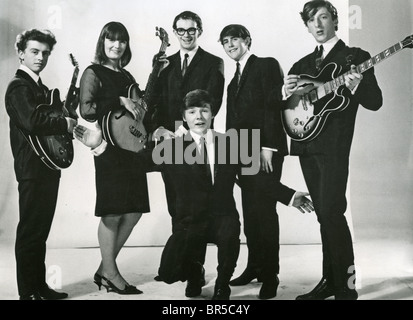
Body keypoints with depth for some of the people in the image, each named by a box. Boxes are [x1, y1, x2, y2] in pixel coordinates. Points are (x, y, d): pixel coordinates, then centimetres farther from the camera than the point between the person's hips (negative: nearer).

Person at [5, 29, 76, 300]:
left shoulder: (40, 87, 18)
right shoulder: (19, 86, -10)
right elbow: (32, 122, -26)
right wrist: (65, 124, -16)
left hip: (48, 166, 9)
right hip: (32, 168, -9)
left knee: (40, 230, 14)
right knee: (30, 231, -3)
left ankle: (40, 286, 24)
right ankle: (29, 292, 6)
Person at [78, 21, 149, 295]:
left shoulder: (127, 76, 18)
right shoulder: (93, 73, -2)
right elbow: (87, 111, -14)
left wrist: (140, 108, 4)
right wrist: (120, 101, -14)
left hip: (131, 145, 8)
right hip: (109, 147, -8)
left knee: (134, 211, 7)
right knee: (113, 211, -4)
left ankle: (105, 268, 18)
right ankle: (110, 272, 11)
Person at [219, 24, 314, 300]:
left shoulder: (267, 65, -1)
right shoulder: (235, 80, 21)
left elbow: (273, 106, -11)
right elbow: (233, 119, 17)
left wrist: (267, 147, -18)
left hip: (265, 148, -7)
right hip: (243, 152, 7)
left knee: (265, 209, -7)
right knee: (250, 210, 8)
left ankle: (270, 274, 1)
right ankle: (254, 267, 16)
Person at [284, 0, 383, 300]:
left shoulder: (355, 57, 2)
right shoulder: (304, 63, 18)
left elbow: (375, 102, -5)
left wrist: (355, 86, -25)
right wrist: (285, 92, -5)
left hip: (334, 145, -6)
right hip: (307, 144, 6)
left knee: (331, 212, -14)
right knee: (324, 215, 10)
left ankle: (346, 285, -5)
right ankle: (331, 280, 19)